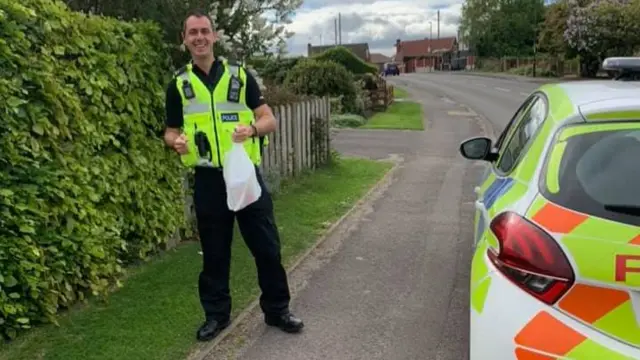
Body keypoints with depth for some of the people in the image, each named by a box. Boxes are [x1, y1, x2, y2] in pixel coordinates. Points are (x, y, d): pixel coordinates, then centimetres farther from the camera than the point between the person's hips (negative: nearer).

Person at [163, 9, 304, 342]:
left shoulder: (239, 75, 2)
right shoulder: (178, 84, 5)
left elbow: (269, 120, -1)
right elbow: (171, 131, 10)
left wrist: (252, 129, -23)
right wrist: (176, 142, -14)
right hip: (208, 180, 1)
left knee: (267, 245, 5)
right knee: (213, 251, 10)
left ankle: (277, 309, 22)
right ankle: (216, 314, 27)